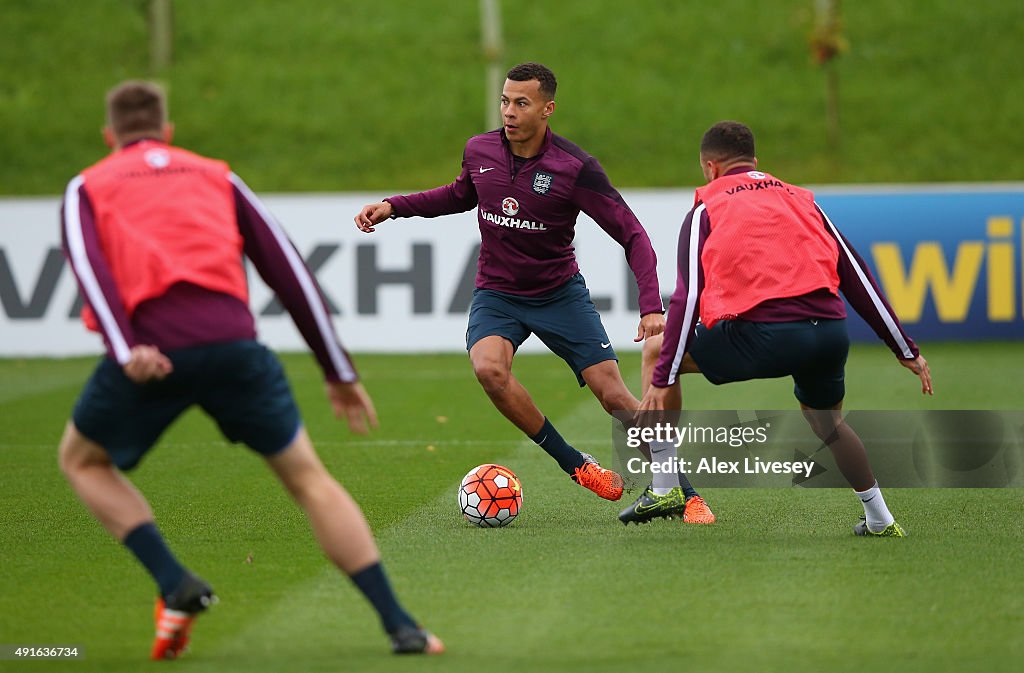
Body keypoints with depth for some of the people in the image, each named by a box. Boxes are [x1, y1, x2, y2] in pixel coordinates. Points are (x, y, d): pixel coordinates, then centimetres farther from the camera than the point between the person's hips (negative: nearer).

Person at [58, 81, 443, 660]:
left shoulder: (88, 188, 22)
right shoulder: (217, 177, 28)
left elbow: (89, 264, -1)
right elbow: (286, 266, 20)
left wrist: (125, 350, -16)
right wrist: (340, 372, 21)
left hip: (150, 351, -1)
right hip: (232, 339, 1)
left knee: (83, 460, 25)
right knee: (308, 478, 15)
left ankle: (176, 586, 6)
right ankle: (400, 624, 4)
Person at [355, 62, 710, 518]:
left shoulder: (575, 168, -18)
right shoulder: (479, 151, -5)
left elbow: (632, 235, -16)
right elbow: (461, 195, 19)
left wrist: (651, 306, -28)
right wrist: (393, 206, 8)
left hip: (560, 292, -2)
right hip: (496, 295, 2)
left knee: (613, 395, -10)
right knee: (489, 367, -29)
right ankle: (574, 464, -13)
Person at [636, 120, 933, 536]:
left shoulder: (706, 210, 14)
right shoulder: (802, 201, 26)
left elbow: (688, 296, 3)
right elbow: (857, 279, 22)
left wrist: (661, 381, 3)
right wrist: (906, 350, 25)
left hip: (761, 337, -4)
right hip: (829, 329, 4)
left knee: (656, 353, 18)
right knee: (826, 421, 33)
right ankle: (880, 520, 29)